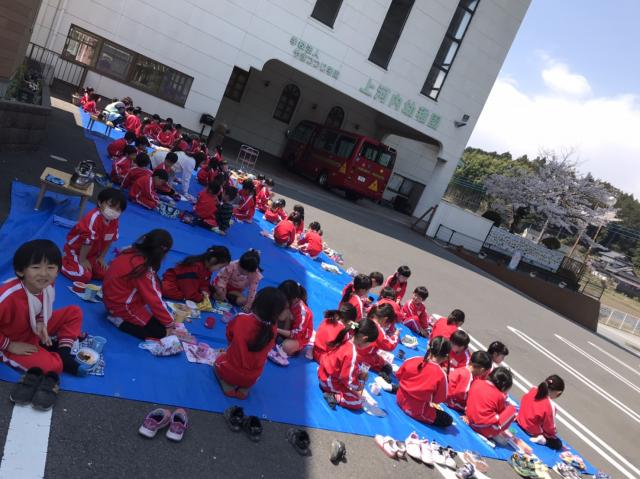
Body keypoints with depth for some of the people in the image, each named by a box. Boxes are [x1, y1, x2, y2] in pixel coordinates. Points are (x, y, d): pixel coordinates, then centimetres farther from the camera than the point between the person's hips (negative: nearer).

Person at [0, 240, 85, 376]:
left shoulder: (47, 285, -17)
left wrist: (41, 323, -13)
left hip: (35, 329, 7)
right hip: (16, 342, -7)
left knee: (74, 312, 2)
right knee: (52, 366, -27)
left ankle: (63, 354, -2)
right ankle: (60, 361, 8)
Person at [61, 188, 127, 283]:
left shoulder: (115, 221, -11)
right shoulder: (94, 218, -34)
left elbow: (109, 240, 0)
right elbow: (87, 241, -27)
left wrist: (101, 257, 2)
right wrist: (82, 260, -20)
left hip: (92, 253, 7)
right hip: (76, 249, -7)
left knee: (104, 273, -2)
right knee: (84, 276, -17)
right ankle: (63, 261, 5)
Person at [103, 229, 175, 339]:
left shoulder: (132, 251, -4)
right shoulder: (143, 268, -28)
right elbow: (153, 299, -21)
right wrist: (169, 322, -10)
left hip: (114, 299, 9)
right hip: (122, 306, -9)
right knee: (161, 331, -6)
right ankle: (121, 320, -6)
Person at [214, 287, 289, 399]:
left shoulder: (241, 320, -22)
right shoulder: (272, 329, -18)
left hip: (228, 372, -1)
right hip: (251, 379, 1)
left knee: (219, 360, 30)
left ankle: (228, 386, 5)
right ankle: (244, 389, 10)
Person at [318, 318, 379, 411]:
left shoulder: (347, 339, -6)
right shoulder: (351, 353, -32)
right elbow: (348, 379, -25)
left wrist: (361, 371, 6)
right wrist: (358, 386, -6)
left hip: (326, 374, 9)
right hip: (330, 381, -9)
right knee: (358, 403, -7)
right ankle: (333, 396, -13)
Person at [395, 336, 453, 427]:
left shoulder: (412, 360, -14)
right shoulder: (440, 375, -25)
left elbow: (399, 376, 3)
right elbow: (438, 400, -14)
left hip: (401, 400, 6)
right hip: (418, 412, -6)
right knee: (448, 420, 11)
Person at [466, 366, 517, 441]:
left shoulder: (476, 382, -2)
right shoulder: (499, 395, -14)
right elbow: (501, 410, 3)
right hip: (486, 429, -6)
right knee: (511, 409, 5)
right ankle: (495, 434, 3)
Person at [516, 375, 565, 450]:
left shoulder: (533, 390, -15)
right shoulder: (549, 406, -32)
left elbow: (523, 402, 4)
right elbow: (549, 426, -18)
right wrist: (554, 435, 4)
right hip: (534, 432, -8)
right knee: (558, 444, 10)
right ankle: (541, 439, -4)